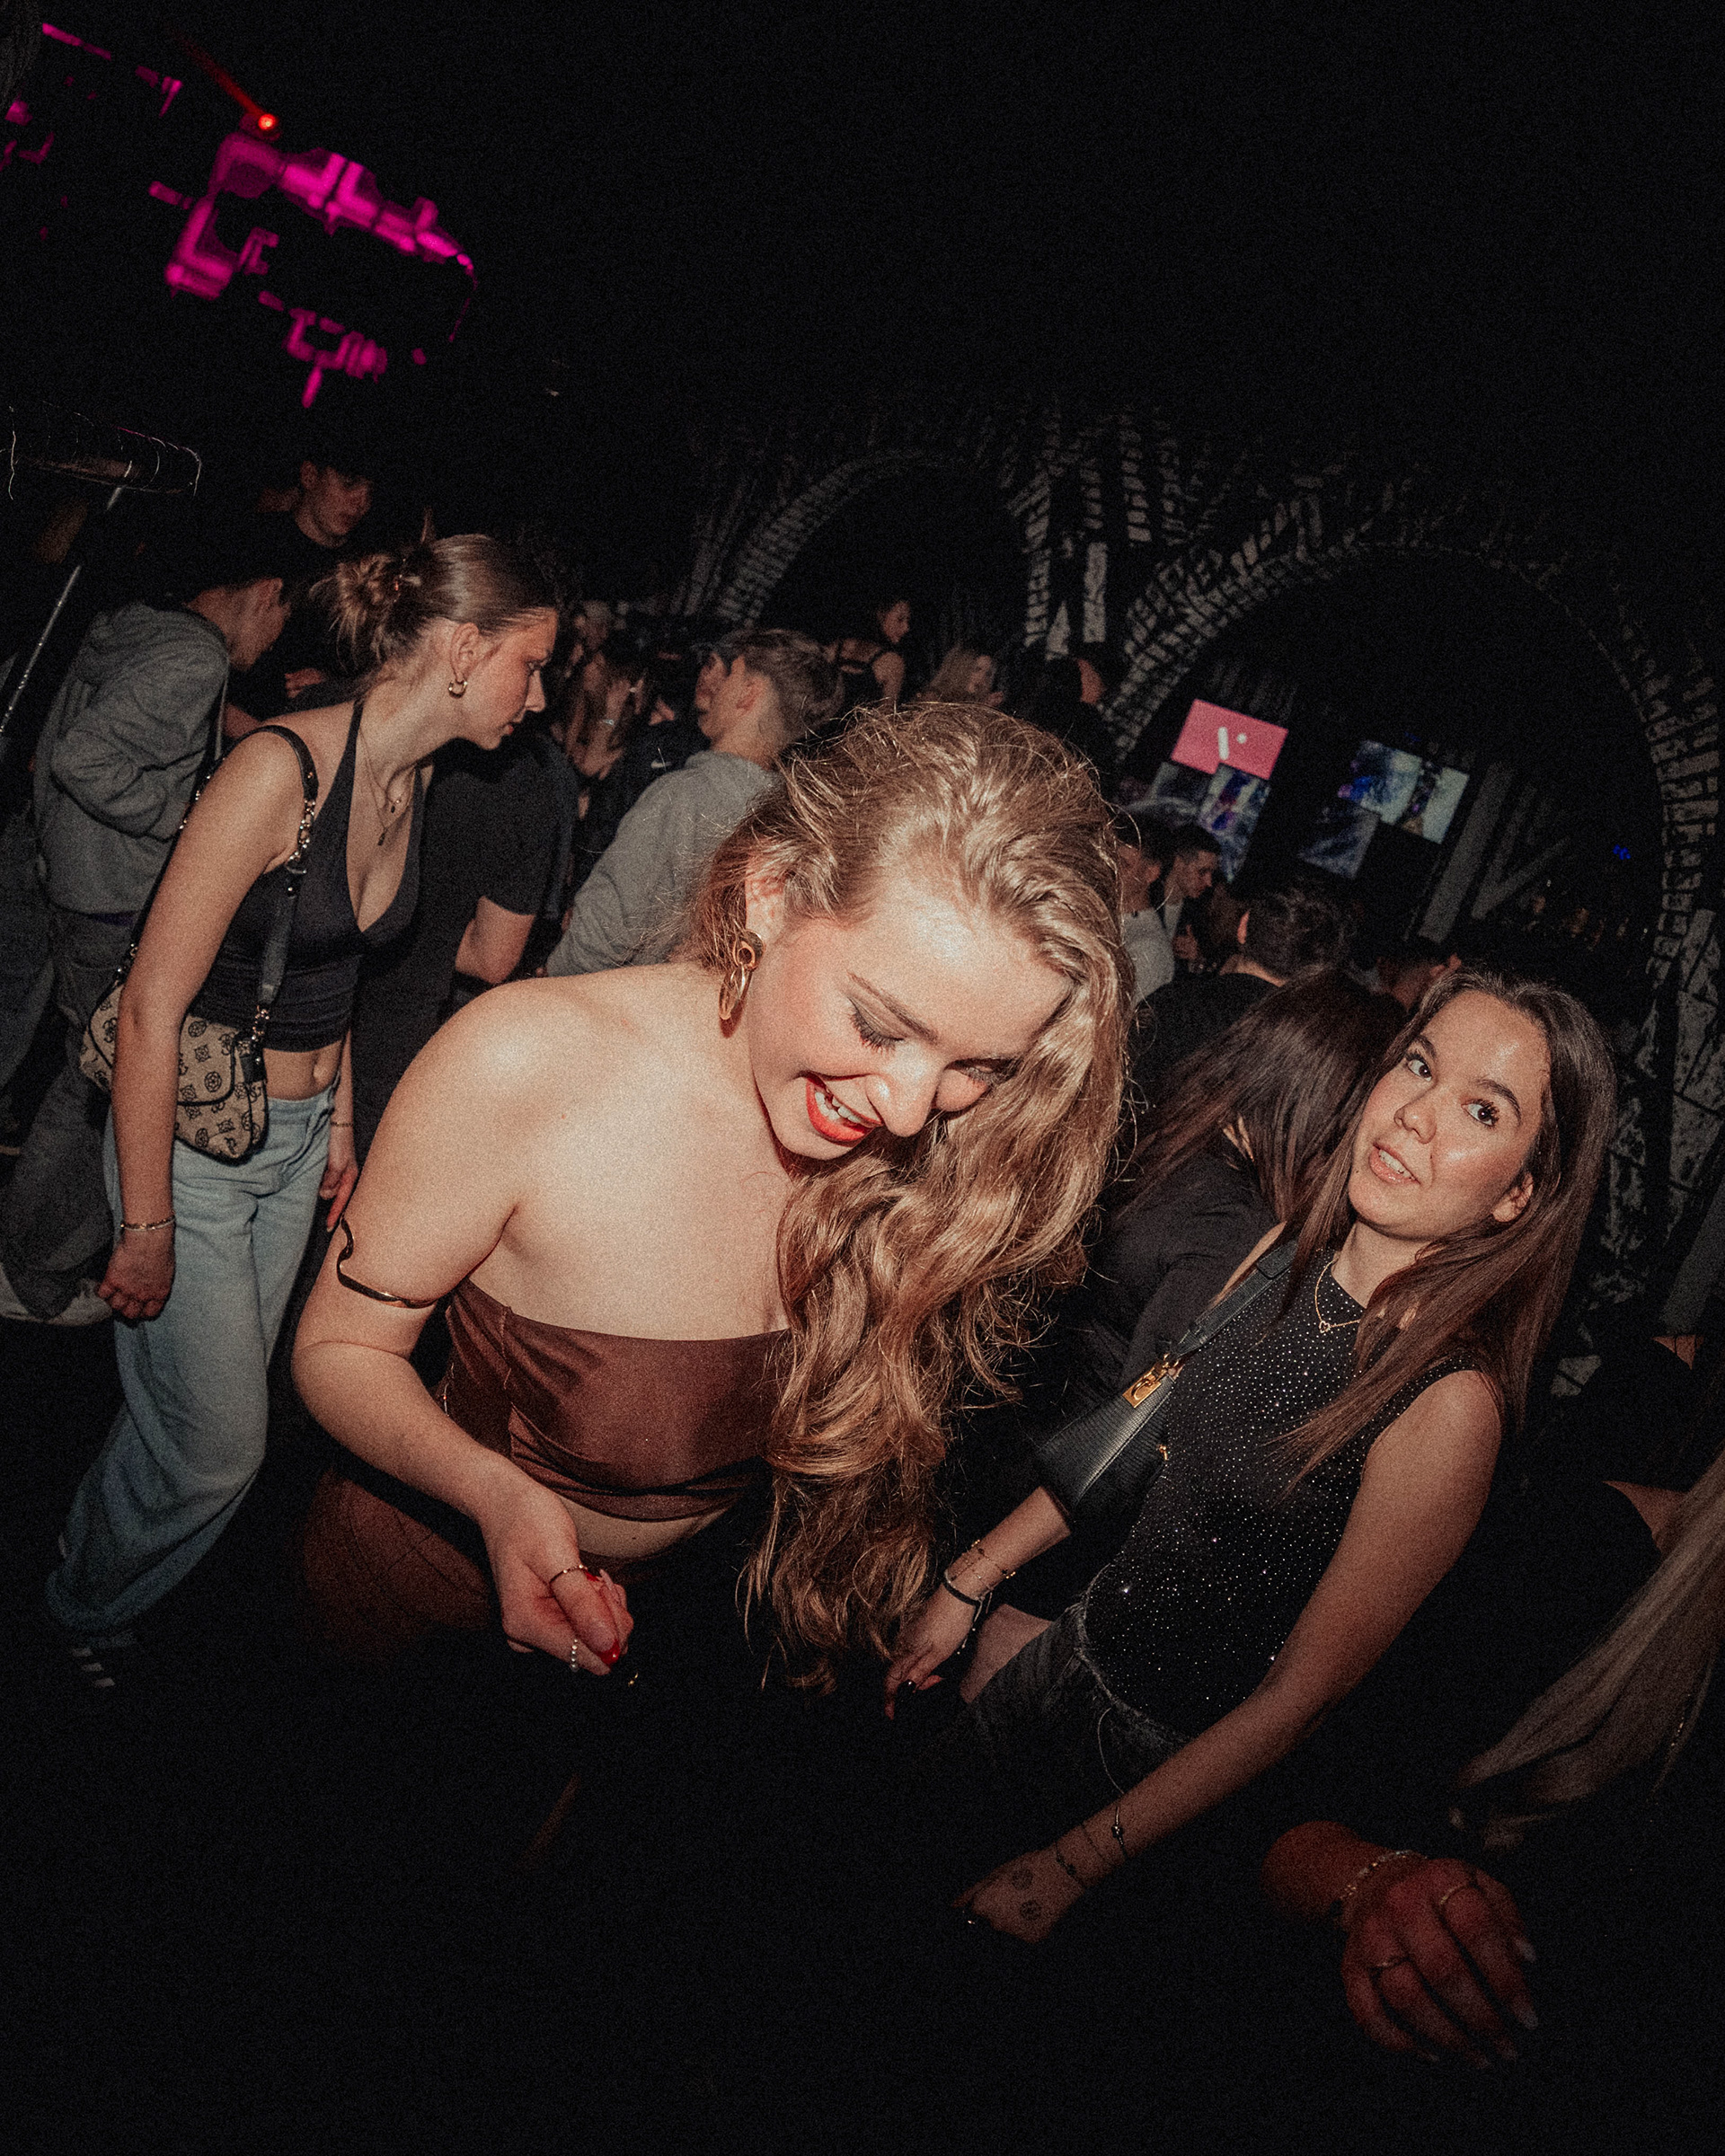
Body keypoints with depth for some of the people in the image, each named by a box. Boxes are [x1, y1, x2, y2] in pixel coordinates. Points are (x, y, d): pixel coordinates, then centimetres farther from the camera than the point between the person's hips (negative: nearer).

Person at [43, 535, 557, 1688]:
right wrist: (146, 1226, -18)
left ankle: (107, 1599, 45)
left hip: (301, 1138, 7)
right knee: (217, 1443, 5)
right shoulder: (282, 769, -25)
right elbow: (153, 1008, -23)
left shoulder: (407, 779, 1)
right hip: (194, 1145, -7)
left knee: (217, 1403, 19)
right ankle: (81, 1612, 36)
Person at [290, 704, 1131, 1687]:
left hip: (684, 1597, 3)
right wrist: (498, 1491, -38)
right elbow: (341, 1346, -21)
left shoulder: (924, 1155, -20)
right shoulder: (525, 1067, -34)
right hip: (430, 1594, -2)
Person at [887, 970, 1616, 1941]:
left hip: (1175, 1754, -5)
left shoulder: (1450, 1404, -30)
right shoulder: (1293, 1254, -10)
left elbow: (1299, 1697, -23)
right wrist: (967, 1582, 5)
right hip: (1082, 1644, 5)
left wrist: (1073, 1864, -17)